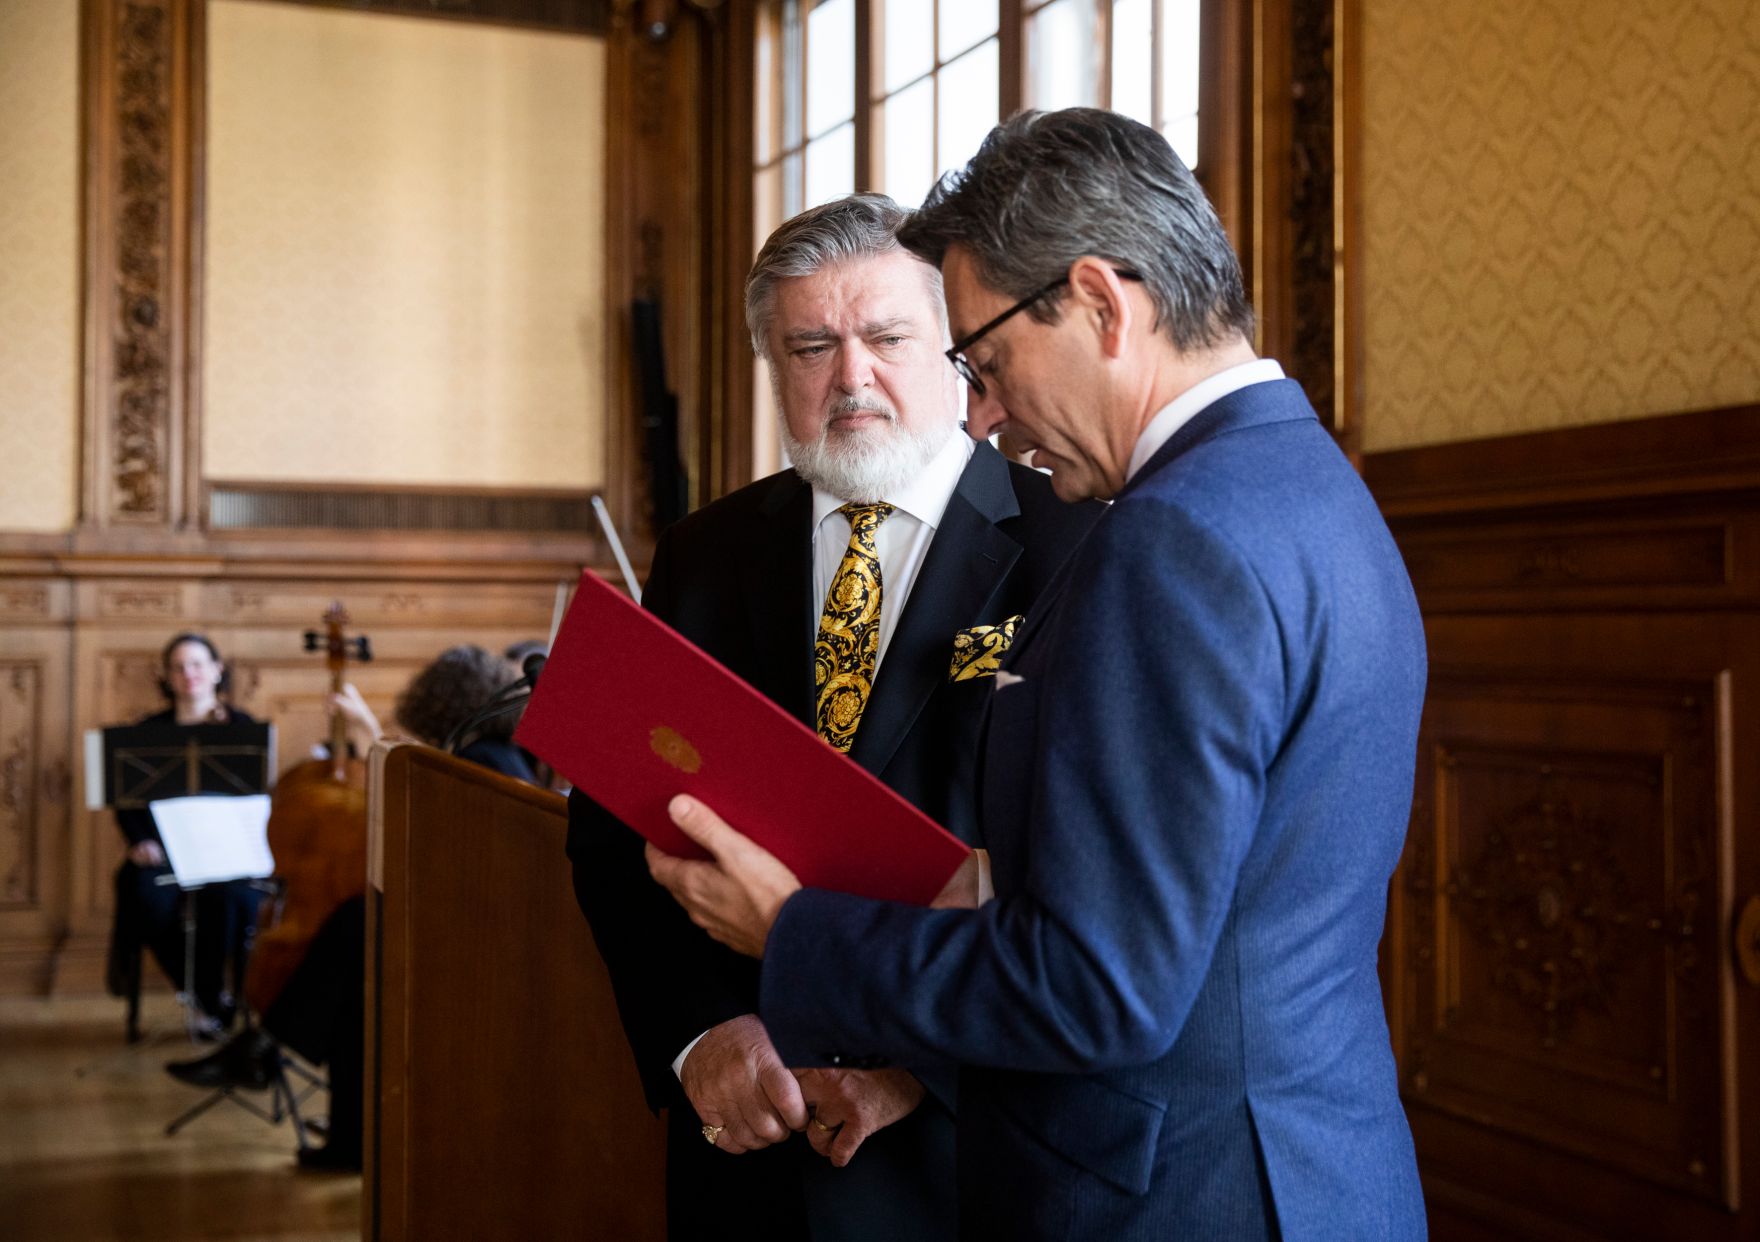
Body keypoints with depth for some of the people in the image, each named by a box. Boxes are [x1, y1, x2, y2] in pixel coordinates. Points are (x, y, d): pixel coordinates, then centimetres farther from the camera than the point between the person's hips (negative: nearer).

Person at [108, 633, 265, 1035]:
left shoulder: (242, 727, 9)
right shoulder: (148, 731, 14)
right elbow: (128, 800, 9)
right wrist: (141, 841, -10)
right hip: (165, 846, 2)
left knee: (224, 892, -36)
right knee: (148, 896, -31)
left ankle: (209, 997, -17)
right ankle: (211, 997, -14)